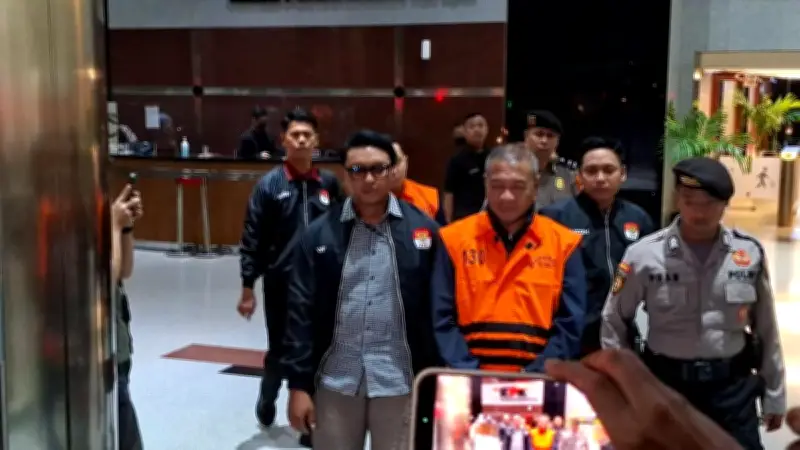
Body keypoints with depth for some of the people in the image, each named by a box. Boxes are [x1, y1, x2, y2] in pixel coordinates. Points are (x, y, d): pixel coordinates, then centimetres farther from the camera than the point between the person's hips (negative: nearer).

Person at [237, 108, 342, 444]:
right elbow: (252, 240, -5)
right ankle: (267, 398, 41)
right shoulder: (269, 185, -5)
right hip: (281, 283, -1)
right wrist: (247, 287, -6)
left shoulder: (329, 183, 0)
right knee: (280, 351, 12)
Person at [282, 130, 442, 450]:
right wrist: (298, 384, -2)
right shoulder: (320, 234, -1)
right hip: (335, 382, 1)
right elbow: (300, 312, 0)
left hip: (399, 383, -1)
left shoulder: (423, 230, -3)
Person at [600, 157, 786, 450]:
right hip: (666, 384, -1)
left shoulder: (749, 253, -5)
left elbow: (766, 328, 5)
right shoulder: (644, 254, -11)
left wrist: (774, 394, 10)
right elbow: (613, 322, 0)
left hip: (732, 385, 1)